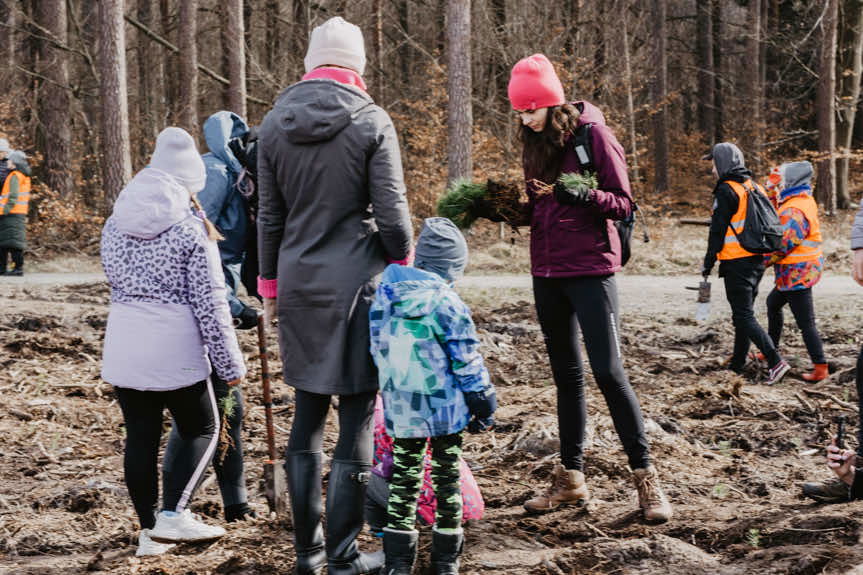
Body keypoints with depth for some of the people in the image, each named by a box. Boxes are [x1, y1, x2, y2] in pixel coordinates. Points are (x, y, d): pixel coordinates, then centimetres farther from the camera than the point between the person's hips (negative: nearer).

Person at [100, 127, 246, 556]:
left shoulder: (116, 223, 7)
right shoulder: (191, 227, -9)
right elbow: (210, 302, -9)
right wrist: (230, 363, -3)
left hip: (123, 344, 5)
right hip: (175, 346, -5)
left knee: (140, 436, 9)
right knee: (202, 429, 10)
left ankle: (149, 530, 14)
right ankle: (173, 514, -4)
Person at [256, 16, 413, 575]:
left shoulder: (274, 125, 5)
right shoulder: (371, 122, -7)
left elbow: (269, 216, 10)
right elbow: (392, 214, -7)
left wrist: (270, 281, 19)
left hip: (298, 283, 5)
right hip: (357, 282, -4)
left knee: (307, 413, 14)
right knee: (358, 415, 1)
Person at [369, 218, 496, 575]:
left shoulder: (384, 297, 2)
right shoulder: (447, 303, -14)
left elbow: (378, 350, 12)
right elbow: (467, 362, -10)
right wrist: (484, 405, 1)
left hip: (399, 410, 4)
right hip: (444, 409, -4)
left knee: (403, 478, 11)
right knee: (447, 475, 10)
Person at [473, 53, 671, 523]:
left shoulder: (593, 134, -9)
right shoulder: (535, 142, 11)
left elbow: (623, 204, -10)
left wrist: (582, 194, -27)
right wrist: (492, 208, -1)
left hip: (590, 269, -7)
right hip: (546, 272, 7)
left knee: (607, 370, -10)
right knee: (566, 374, 11)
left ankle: (645, 475, -3)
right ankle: (571, 477, 18)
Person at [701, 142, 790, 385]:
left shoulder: (727, 191, -12)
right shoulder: (756, 188, 13)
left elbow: (718, 230, -13)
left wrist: (708, 263, -6)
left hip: (737, 264, -9)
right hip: (758, 261, 9)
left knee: (744, 317, -8)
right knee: (744, 313, 17)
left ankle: (776, 362, -18)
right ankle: (738, 363, 25)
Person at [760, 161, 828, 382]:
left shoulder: (794, 211, -22)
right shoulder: (804, 201, 9)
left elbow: (785, 244, -24)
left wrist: (762, 261, -13)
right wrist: (772, 196, 7)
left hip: (797, 273, -11)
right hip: (799, 273, 11)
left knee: (806, 323, -8)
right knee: (773, 303, 28)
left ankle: (820, 368, -6)